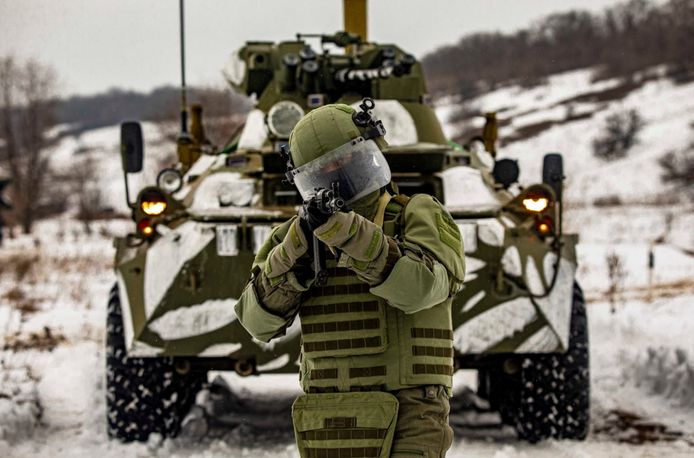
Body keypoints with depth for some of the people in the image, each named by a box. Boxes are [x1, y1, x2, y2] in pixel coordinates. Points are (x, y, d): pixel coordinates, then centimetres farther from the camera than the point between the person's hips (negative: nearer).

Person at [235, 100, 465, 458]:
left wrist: (344, 230, -28)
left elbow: (416, 287, -22)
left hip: (404, 427, -5)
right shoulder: (298, 237, 12)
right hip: (328, 429, 5)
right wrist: (300, 244, -15)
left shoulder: (419, 217, 0)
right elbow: (258, 320, -2)